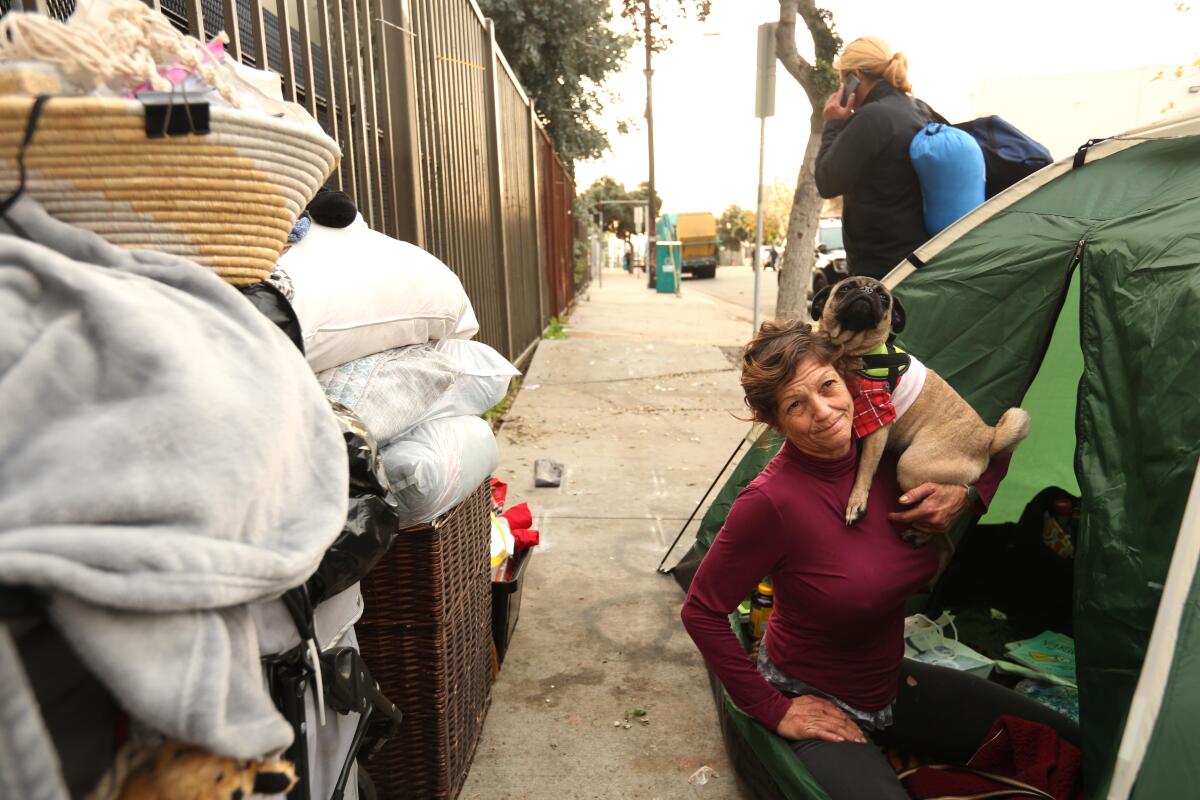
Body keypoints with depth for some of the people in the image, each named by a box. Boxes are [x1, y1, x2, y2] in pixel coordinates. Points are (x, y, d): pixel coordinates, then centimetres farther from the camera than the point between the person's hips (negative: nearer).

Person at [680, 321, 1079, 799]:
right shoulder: (772, 501, -31)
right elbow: (702, 612, -22)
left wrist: (965, 495, -14)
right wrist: (774, 710, -17)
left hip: (891, 683, 6)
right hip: (816, 704, -6)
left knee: (1072, 750, 10)